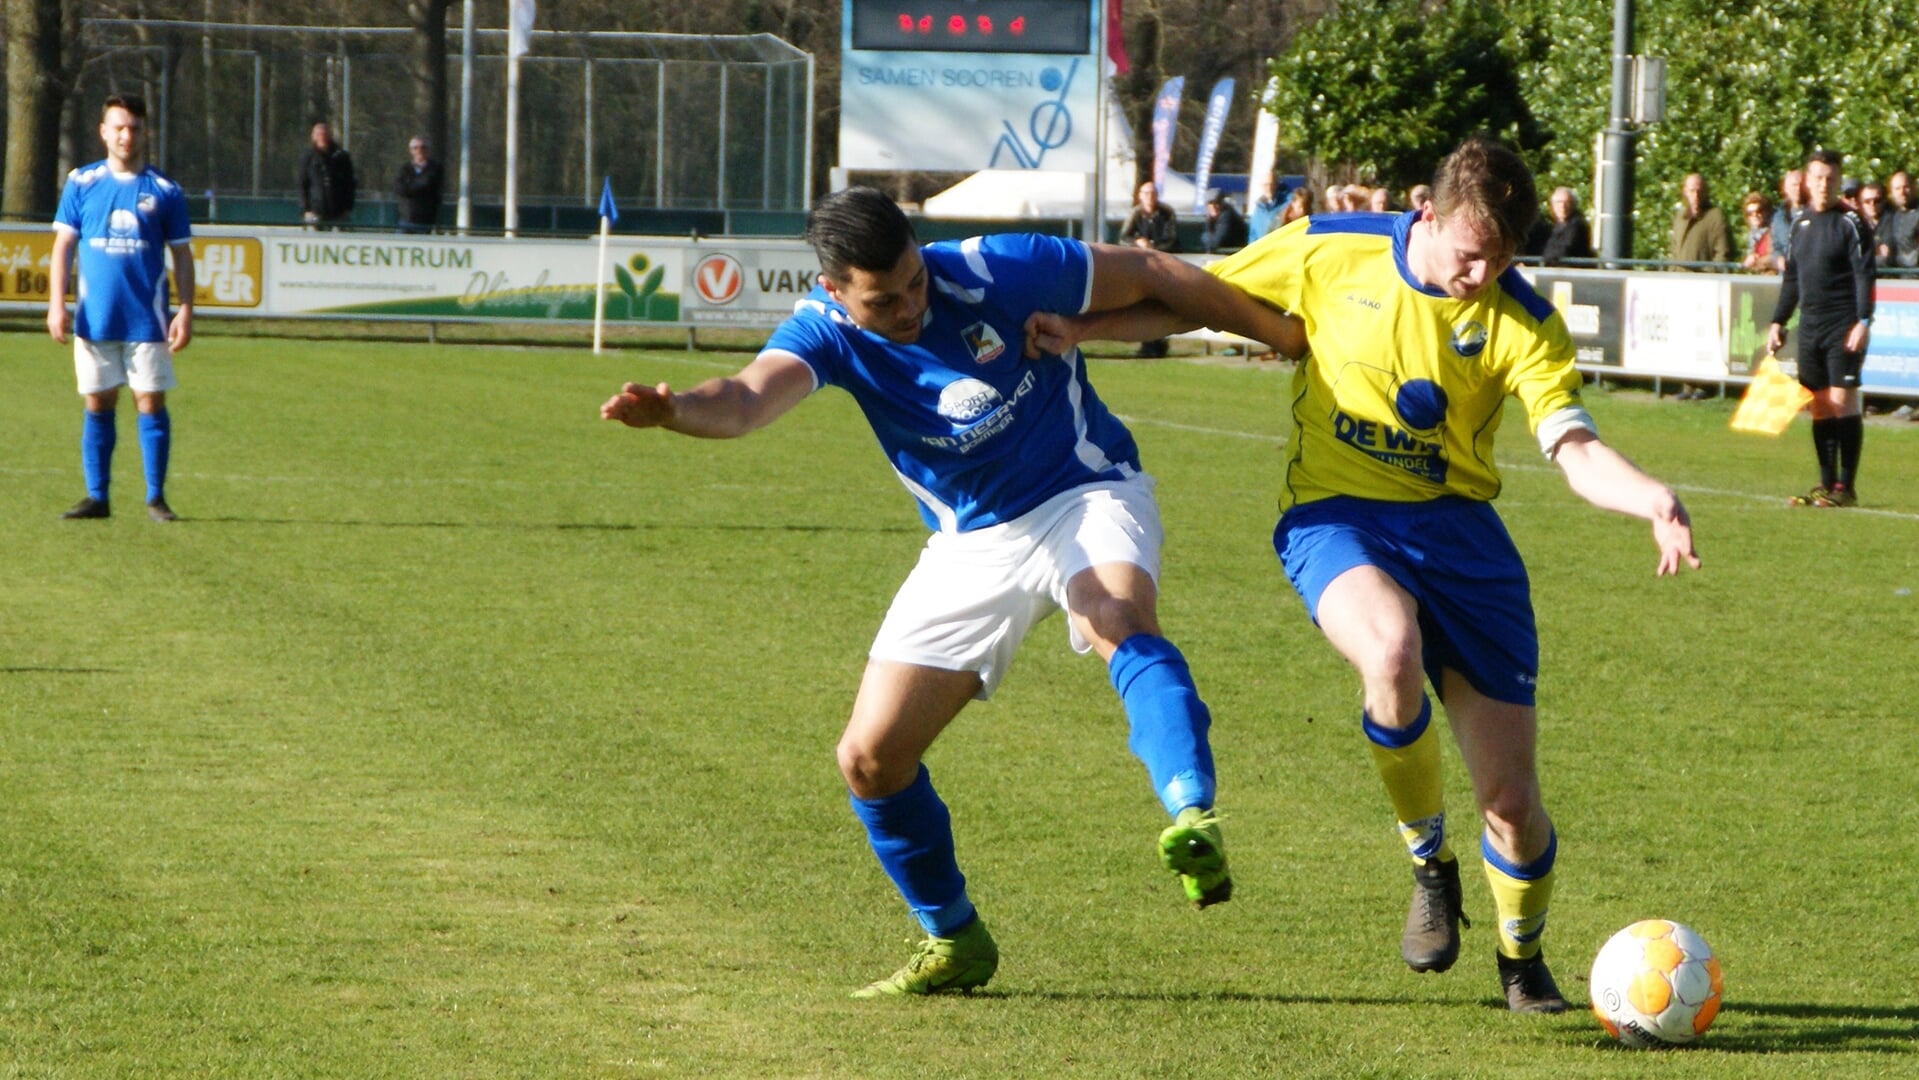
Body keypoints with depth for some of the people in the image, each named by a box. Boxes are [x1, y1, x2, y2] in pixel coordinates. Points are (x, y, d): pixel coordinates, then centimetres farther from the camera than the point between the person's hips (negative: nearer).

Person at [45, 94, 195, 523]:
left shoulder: (165, 191, 3)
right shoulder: (81, 184, 5)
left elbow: (182, 255, 6)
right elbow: (63, 245, 6)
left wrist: (185, 310, -3)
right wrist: (56, 304, -3)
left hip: (147, 321, -1)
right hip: (95, 319, 1)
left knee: (151, 403, -2)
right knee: (98, 404, 4)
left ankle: (156, 497, 4)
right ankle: (97, 497, 10)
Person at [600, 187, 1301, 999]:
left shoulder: (997, 271, -19)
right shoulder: (826, 332, -13)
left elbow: (1151, 276, -5)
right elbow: (749, 397, -35)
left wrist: (1285, 332, 3)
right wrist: (673, 409, -59)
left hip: (1086, 497, -4)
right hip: (970, 544, 4)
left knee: (1120, 625, -39)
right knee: (870, 758, -2)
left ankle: (1193, 820, -53)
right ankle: (954, 942, 18)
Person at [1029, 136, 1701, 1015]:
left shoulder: (1522, 322, -6)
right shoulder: (1328, 253, -6)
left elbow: (1575, 450, -16)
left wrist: (1652, 499, -36)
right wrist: (1082, 329, -9)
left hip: (1454, 523, 1)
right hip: (1335, 514, -1)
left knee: (1511, 799, -3)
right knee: (1393, 653, -38)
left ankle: (1521, 958, 31)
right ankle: (1428, 861, -8)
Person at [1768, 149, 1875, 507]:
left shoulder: (1850, 223, -5)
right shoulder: (1800, 224, 14)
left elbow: (1864, 275, -10)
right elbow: (1792, 279, 21)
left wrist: (1863, 322, -19)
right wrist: (1778, 322, 16)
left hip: (1843, 327, -6)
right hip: (1810, 326, 6)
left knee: (1842, 400, -8)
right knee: (1819, 406, 5)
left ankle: (1846, 487, -6)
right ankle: (1827, 484, 9)